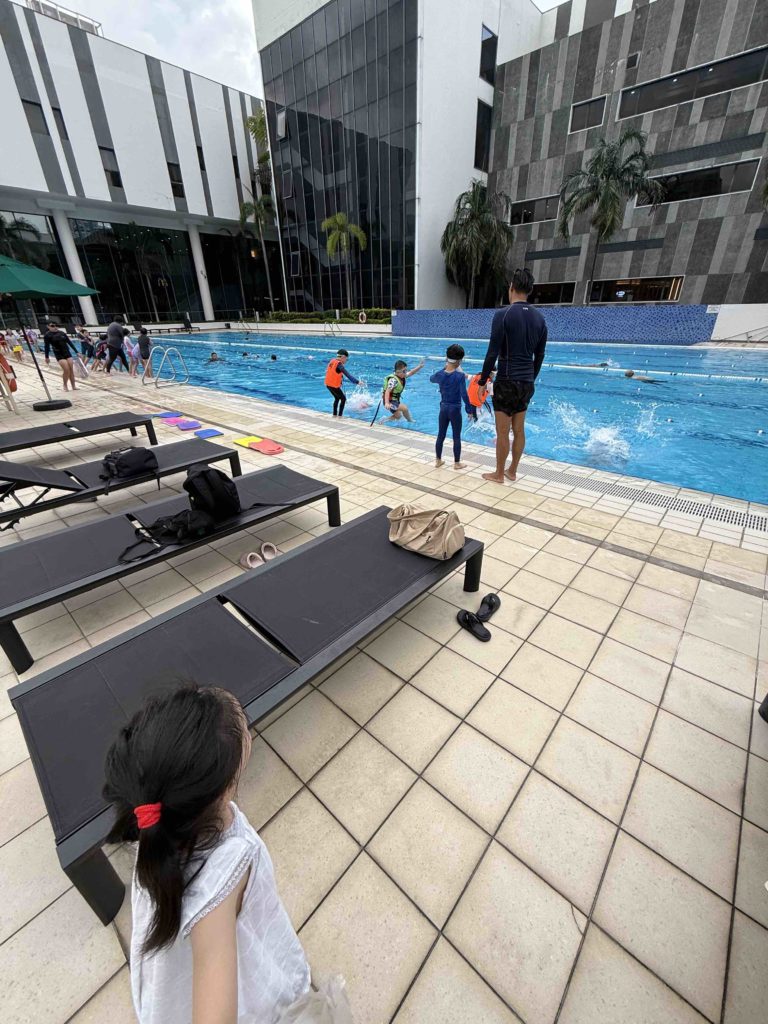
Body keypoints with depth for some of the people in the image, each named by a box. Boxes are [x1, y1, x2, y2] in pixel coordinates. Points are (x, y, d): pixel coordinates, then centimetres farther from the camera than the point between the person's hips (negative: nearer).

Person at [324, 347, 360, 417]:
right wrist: (357, 382, -32)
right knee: (343, 399, 5)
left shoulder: (332, 361, 6)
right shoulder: (339, 364, -19)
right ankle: (340, 415, 2)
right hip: (334, 386, -9)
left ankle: (334, 414, 31)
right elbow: (347, 374, -27)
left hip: (328, 384, 9)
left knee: (337, 398, 25)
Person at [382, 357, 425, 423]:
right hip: (390, 401, -10)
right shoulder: (393, 380, -28)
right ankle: (410, 421, 3)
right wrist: (387, 403, -47)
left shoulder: (403, 376, -2)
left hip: (396, 401, 10)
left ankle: (382, 421, 27)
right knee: (405, 408, -22)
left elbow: (411, 373, 8)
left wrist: (420, 366, -7)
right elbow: (387, 391, -34)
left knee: (397, 416, 22)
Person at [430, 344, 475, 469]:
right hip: (455, 410, -4)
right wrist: (469, 409, -11)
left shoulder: (440, 374, -3)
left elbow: (432, 379, 20)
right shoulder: (460, 375, -16)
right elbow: (464, 394, -20)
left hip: (443, 408, 4)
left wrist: (444, 369, 23)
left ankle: (438, 460, 23)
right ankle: (457, 463, 13)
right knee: (456, 437, 6)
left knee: (440, 436, 14)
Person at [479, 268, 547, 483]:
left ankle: (498, 474, 13)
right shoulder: (539, 318, 8)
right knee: (519, 429, 14)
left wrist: (482, 381, -6)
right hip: (527, 382, 7)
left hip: (507, 382, -6)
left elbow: (492, 354, -15)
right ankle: (512, 471, 25)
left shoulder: (503, 314, -11)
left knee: (503, 432, 2)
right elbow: (540, 356, 13)